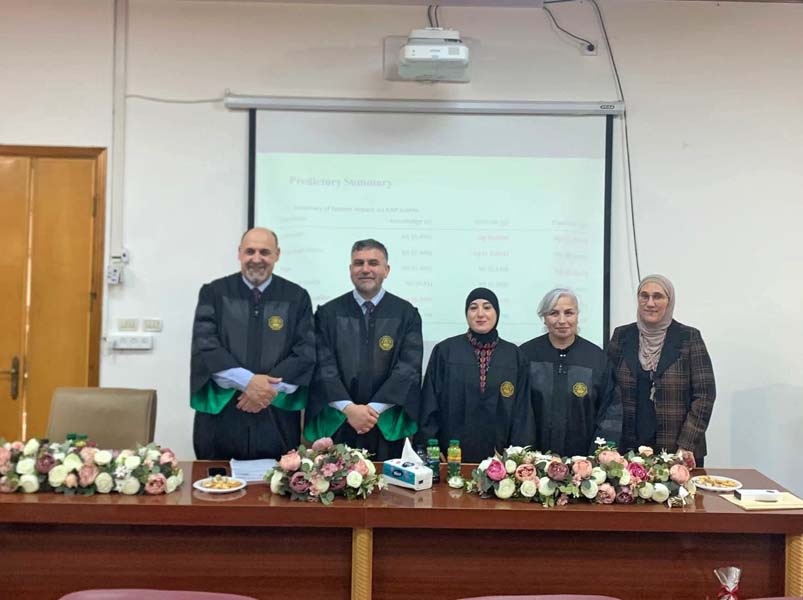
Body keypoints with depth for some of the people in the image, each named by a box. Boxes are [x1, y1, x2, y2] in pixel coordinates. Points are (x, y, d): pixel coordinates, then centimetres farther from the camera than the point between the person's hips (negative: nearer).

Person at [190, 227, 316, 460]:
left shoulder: (296, 297, 4)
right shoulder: (214, 293, 3)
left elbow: (306, 353, -1)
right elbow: (204, 347, -7)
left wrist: (271, 387, -14)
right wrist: (247, 381, -18)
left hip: (277, 417, 0)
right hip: (222, 414, 0)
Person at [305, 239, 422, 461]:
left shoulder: (406, 314, 3)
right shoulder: (328, 313, 4)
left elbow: (409, 368, -5)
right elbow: (323, 367, -3)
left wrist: (374, 408, -13)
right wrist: (348, 408, -15)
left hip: (387, 425, 0)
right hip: (336, 424, 0)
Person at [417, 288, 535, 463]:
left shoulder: (515, 356, 4)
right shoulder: (444, 351, -2)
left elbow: (522, 410, 4)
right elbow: (430, 405, -1)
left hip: (498, 456, 2)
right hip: (451, 454, -1)